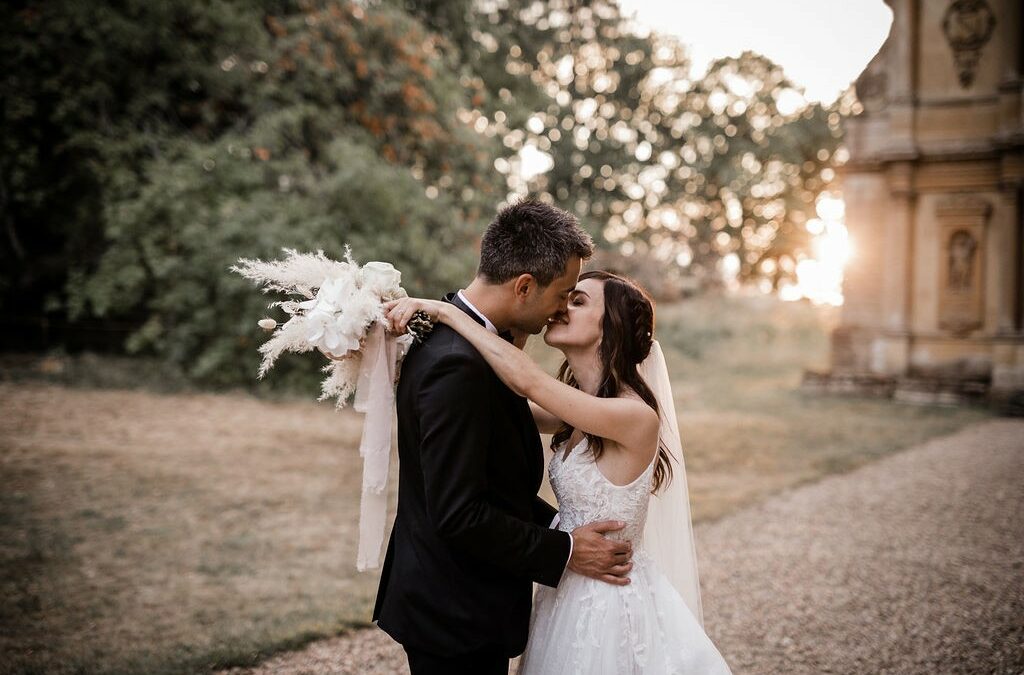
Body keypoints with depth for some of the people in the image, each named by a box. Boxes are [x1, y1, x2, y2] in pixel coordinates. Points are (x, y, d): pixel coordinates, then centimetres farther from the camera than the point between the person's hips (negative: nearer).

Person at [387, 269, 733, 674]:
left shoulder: (636, 416, -23)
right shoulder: (578, 415, 3)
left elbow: (528, 381, -31)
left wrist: (444, 310, -25)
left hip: (609, 600, -8)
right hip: (568, 591, 8)